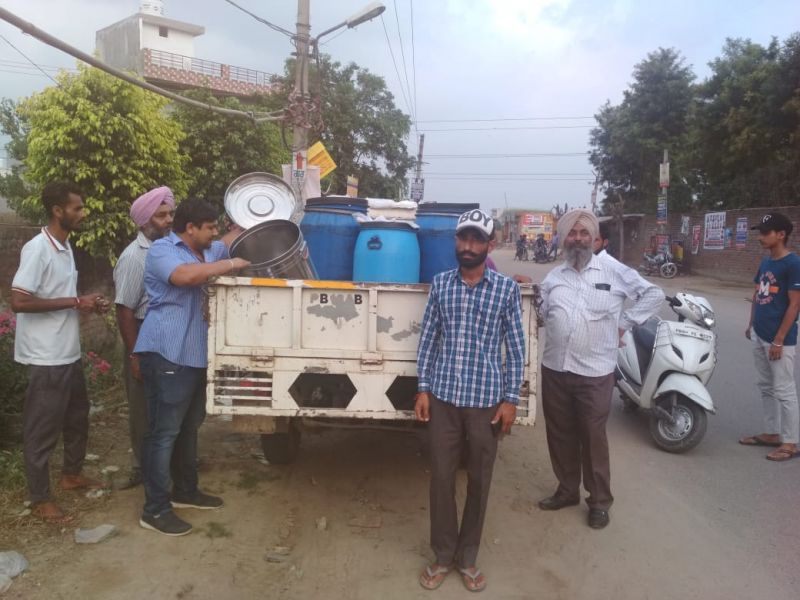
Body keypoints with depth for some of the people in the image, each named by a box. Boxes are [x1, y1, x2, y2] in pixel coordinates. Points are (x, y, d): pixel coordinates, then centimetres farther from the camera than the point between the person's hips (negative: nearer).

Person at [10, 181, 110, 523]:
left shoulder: (65, 247, 10)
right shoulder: (37, 248, -18)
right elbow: (18, 301, -24)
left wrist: (89, 304, 2)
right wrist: (74, 302, -21)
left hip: (69, 353, 9)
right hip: (46, 357, -9)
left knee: (77, 417, 21)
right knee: (42, 428, 4)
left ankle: (71, 474, 40)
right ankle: (39, 499, 17)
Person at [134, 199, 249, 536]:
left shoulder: (204, 251, 16)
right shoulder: (162, 249, -11)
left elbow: (229, 242, 33)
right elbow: (184, 275, -31)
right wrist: (229, 265, -22)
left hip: (194, 355, 10)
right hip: (167, 355, -10)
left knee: (189, 427, 18)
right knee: (164, 432, -5)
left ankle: (185, 491, 33)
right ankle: (155, 510, 4)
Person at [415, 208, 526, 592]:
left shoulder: (506, 288, -2)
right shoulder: (440, 283, 3)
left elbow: (515, 347, 0)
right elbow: (428, 338, 6)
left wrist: (511, 398, -3)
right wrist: (423, 388, 1)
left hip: (487, 400, -1)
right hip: (443, 398, 1)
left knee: (479, 482, 11)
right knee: (441, 479, 9)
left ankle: (467, 558, 29)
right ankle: (443, 556, 27)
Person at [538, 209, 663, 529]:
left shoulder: (613, 271, -3)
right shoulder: (553, 277, 9)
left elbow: (654, 294, 1)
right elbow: (541, 313, 22)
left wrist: (624, 323, -2)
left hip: (595, 372, -4)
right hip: (555, 368, 4)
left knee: (593, 437, 4)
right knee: (560, 434, 13)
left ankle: (599, 500, 20)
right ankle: (567, 490, 31)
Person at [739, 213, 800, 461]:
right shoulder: (765, 262, 9)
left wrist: (779, 340, -17)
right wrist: (751, 324, 15)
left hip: (779, 339, -8)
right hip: (759, 336, 8)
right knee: (766, 387, 15)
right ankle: (771, 433, 27)